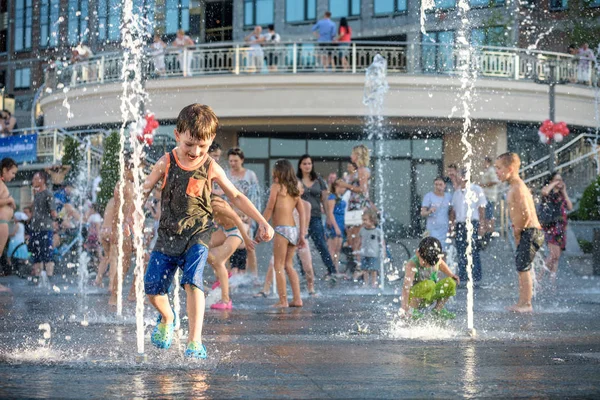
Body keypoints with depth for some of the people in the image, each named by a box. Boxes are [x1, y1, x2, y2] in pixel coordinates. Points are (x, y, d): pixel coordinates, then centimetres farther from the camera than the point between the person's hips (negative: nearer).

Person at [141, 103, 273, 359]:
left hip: (197, 236, -2)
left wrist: (261, 222, 3)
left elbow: (235, 197, 6)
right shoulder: (166, 163, -3)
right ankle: (167, 318, 31)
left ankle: (195, 342, -21)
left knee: (192, 281, -22)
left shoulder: (210, 168, -4)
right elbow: (145, 190, 6)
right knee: (152, 286, -3)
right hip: (168, 235, 2)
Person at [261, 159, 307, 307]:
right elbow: (302, 212, 12)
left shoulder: (276, 186, -1)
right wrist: (302, 234, 12)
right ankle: (297, 299, 10)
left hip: (282, 229, -7)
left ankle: (283, 301, -5)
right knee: (288, 265, 15)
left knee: (279, 266, -1)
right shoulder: (295, 190, 16)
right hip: (294, 230, 7)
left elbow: (269, 209, -3)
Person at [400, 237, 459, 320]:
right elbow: (406, 286, -38)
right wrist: (404, 307, -48)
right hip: (414, 296, -6)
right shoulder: (412, 265, -28)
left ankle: (438, 309, 5)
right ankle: (412, 309, -17)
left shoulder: (436, 260, -9)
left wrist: (451, 275, 3)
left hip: (430, 296, 6)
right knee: (428, 284, -35)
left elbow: (441, 264, 19)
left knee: (450, 283, -15)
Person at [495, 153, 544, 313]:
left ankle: (526, 304, -2)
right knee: (521, 268, 13)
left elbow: (526, 214, -25)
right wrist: (516, 229, 8)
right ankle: (522, 302, 19)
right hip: (525, 233, 10)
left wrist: (517, 231, -13)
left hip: (530, 232, -10)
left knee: (523, 268, -7)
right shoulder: (513, 187, 14)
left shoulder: (518, 188, -18)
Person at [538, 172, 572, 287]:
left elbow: (570, 207, 7)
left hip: (561, 227, 7)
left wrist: (564, 192, 6)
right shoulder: (548, 191, -1)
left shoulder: (561, 195, 18)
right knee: (555, 254, -17)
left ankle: (552, 279, 10)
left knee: (557, 256, 6)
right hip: (550, 225, -7)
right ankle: (540, 276, -9)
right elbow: (544, 192, -28)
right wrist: (554, 184, -12)